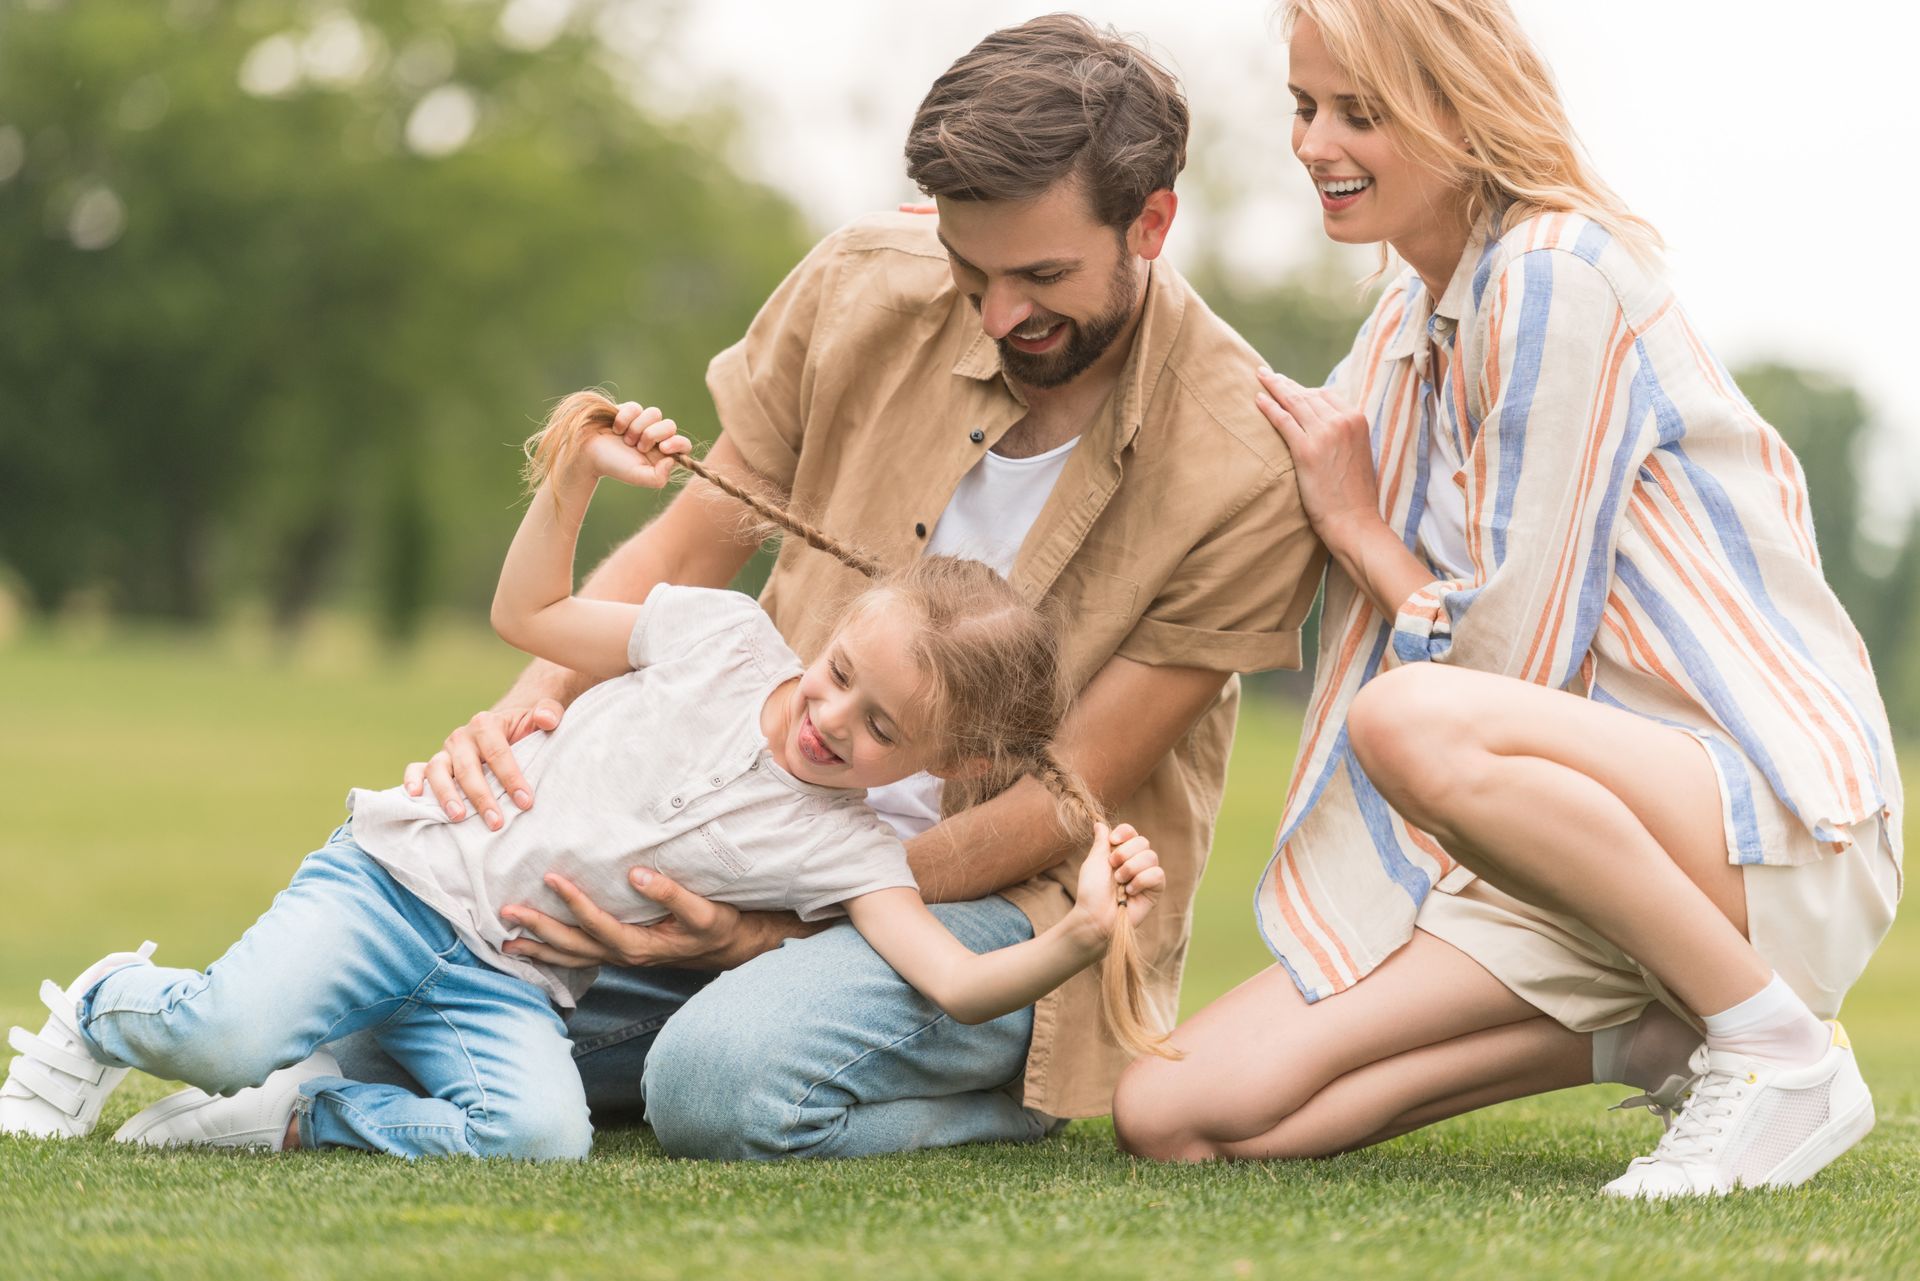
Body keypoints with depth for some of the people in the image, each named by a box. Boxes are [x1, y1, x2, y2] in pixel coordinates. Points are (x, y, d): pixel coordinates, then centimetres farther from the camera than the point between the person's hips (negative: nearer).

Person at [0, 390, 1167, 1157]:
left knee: (544, 1132, -32)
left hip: (512, 983, 1)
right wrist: (574, 476, -1)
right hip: (409, 868, -1)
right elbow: (530, 616, 13)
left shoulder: (849, 854, -4)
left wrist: (1084, 935, -37)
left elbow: (959, 983, -19)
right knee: (230, 1031, -26)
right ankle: (107, 1009, 10)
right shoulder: (724, 637, 0)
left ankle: (295, 1118, -10)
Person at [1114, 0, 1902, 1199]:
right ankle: (1647, 1037, 4)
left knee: (1411, 722, -39)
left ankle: (1784, 1047, -18)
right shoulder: (1410, 324, 15)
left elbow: (1513, 659, -16)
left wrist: (1358, 524, -3)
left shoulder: (1559, 280, -12)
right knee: (1176, 1113, -9)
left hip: (1781, 825, -8)